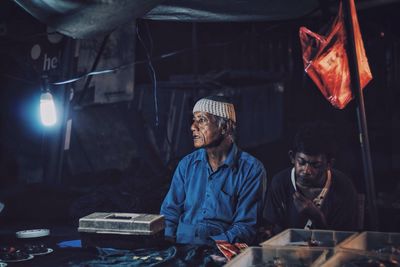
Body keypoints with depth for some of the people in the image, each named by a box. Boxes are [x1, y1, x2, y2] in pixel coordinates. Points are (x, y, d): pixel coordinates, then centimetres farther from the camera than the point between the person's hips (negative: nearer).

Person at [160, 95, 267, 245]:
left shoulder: (252, 170, -2)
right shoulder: (187, 164, 12)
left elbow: (246, 226, -6)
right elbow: (170, 212, 13)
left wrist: (214, 248, -20)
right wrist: (166, 242, -7)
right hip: (181, 247, 3)